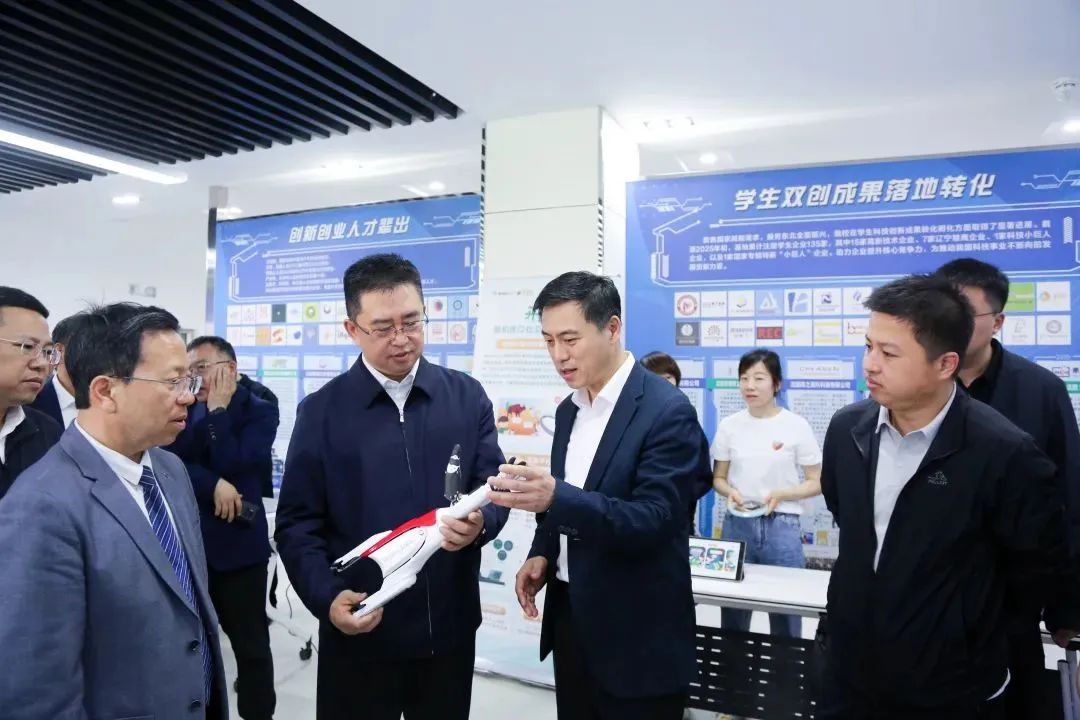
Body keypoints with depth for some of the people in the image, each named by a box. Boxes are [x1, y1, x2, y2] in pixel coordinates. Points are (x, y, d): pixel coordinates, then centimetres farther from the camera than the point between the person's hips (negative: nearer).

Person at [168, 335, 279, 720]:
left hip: (238, 543, -4)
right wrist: (213, 486, -19)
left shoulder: (260, 411, -5)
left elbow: (233, 464, -16)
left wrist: (217, 410, -13)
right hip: (190, 542, 4)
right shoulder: (187, 410, 6)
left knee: (250, 642, 5)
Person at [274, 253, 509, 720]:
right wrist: (326, 598, -18)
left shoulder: (467, 396, 0)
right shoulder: (321, 411, -4)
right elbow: (296, 523, -4)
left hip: (450, 627, 2)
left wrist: (479, 523, -21)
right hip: (359, 633, -1)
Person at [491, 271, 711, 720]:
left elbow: (653, 519, -24)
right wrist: (542, 553, -1)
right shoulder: (569, 408, 7)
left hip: (636, 636, -7)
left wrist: (555, 498, -36)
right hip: (569, 614, 7)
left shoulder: (667, 410, -17)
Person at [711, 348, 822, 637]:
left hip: (782, 526, -2)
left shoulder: (797, 425, -4)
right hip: (737, 524, 2)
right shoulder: (729, 425, 2)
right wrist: (731, 492, -10)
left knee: (785, 607, 5)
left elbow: (817, 482, 0)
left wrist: (781, 494, -16)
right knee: (732, 608, 10)